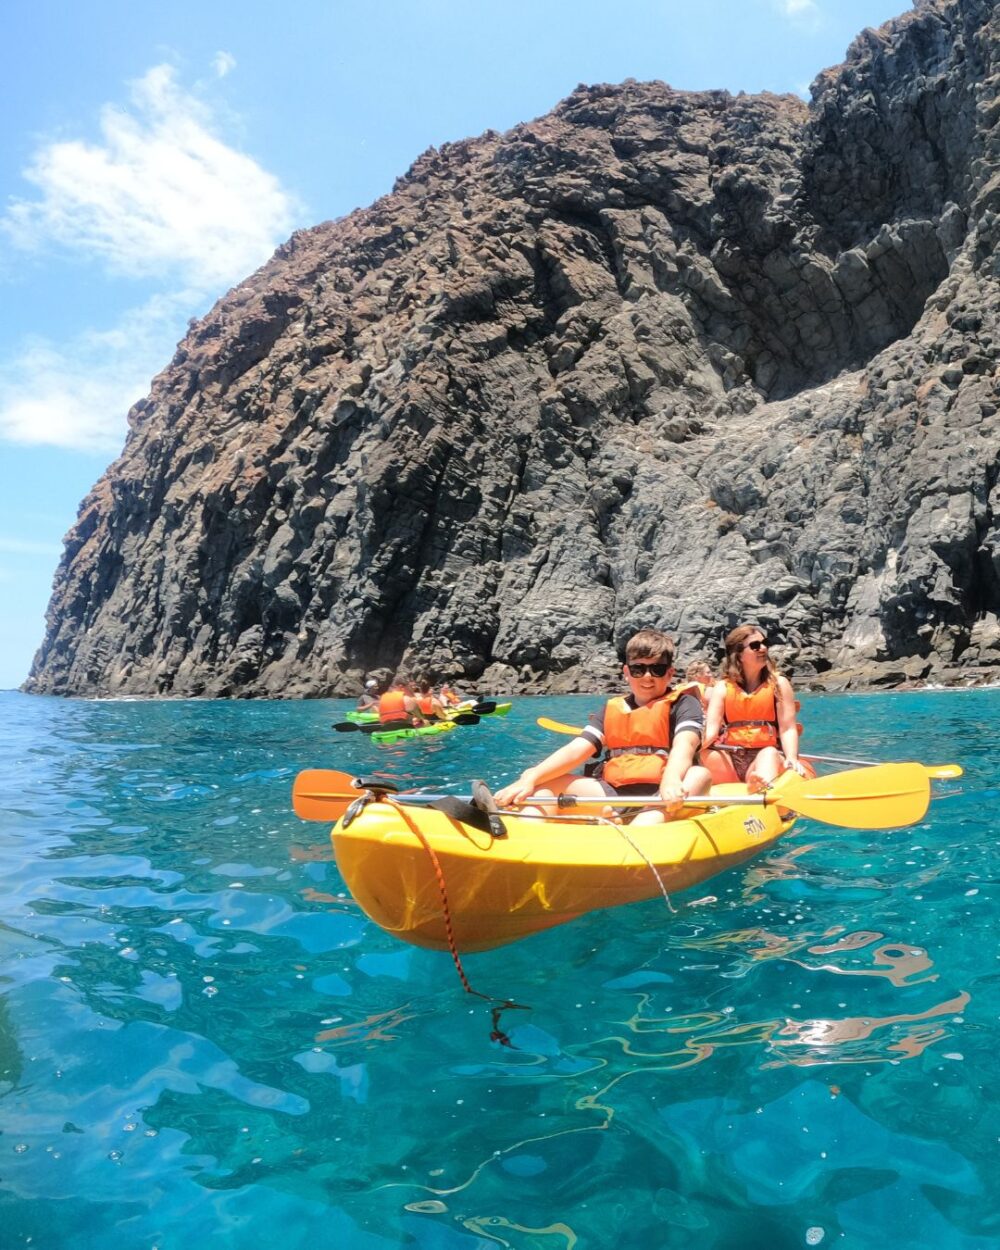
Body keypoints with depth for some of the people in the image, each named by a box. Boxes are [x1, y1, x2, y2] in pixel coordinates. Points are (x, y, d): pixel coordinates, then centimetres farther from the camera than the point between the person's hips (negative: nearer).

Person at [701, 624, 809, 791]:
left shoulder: (779, 684, 7)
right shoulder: (722, 688, 8)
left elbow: (787, 729, -2)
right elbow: (711, 730, -4)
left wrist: (792, 759, -22)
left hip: (767, 757, -1)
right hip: (728, 758, 2)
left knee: (770, 753, -37)